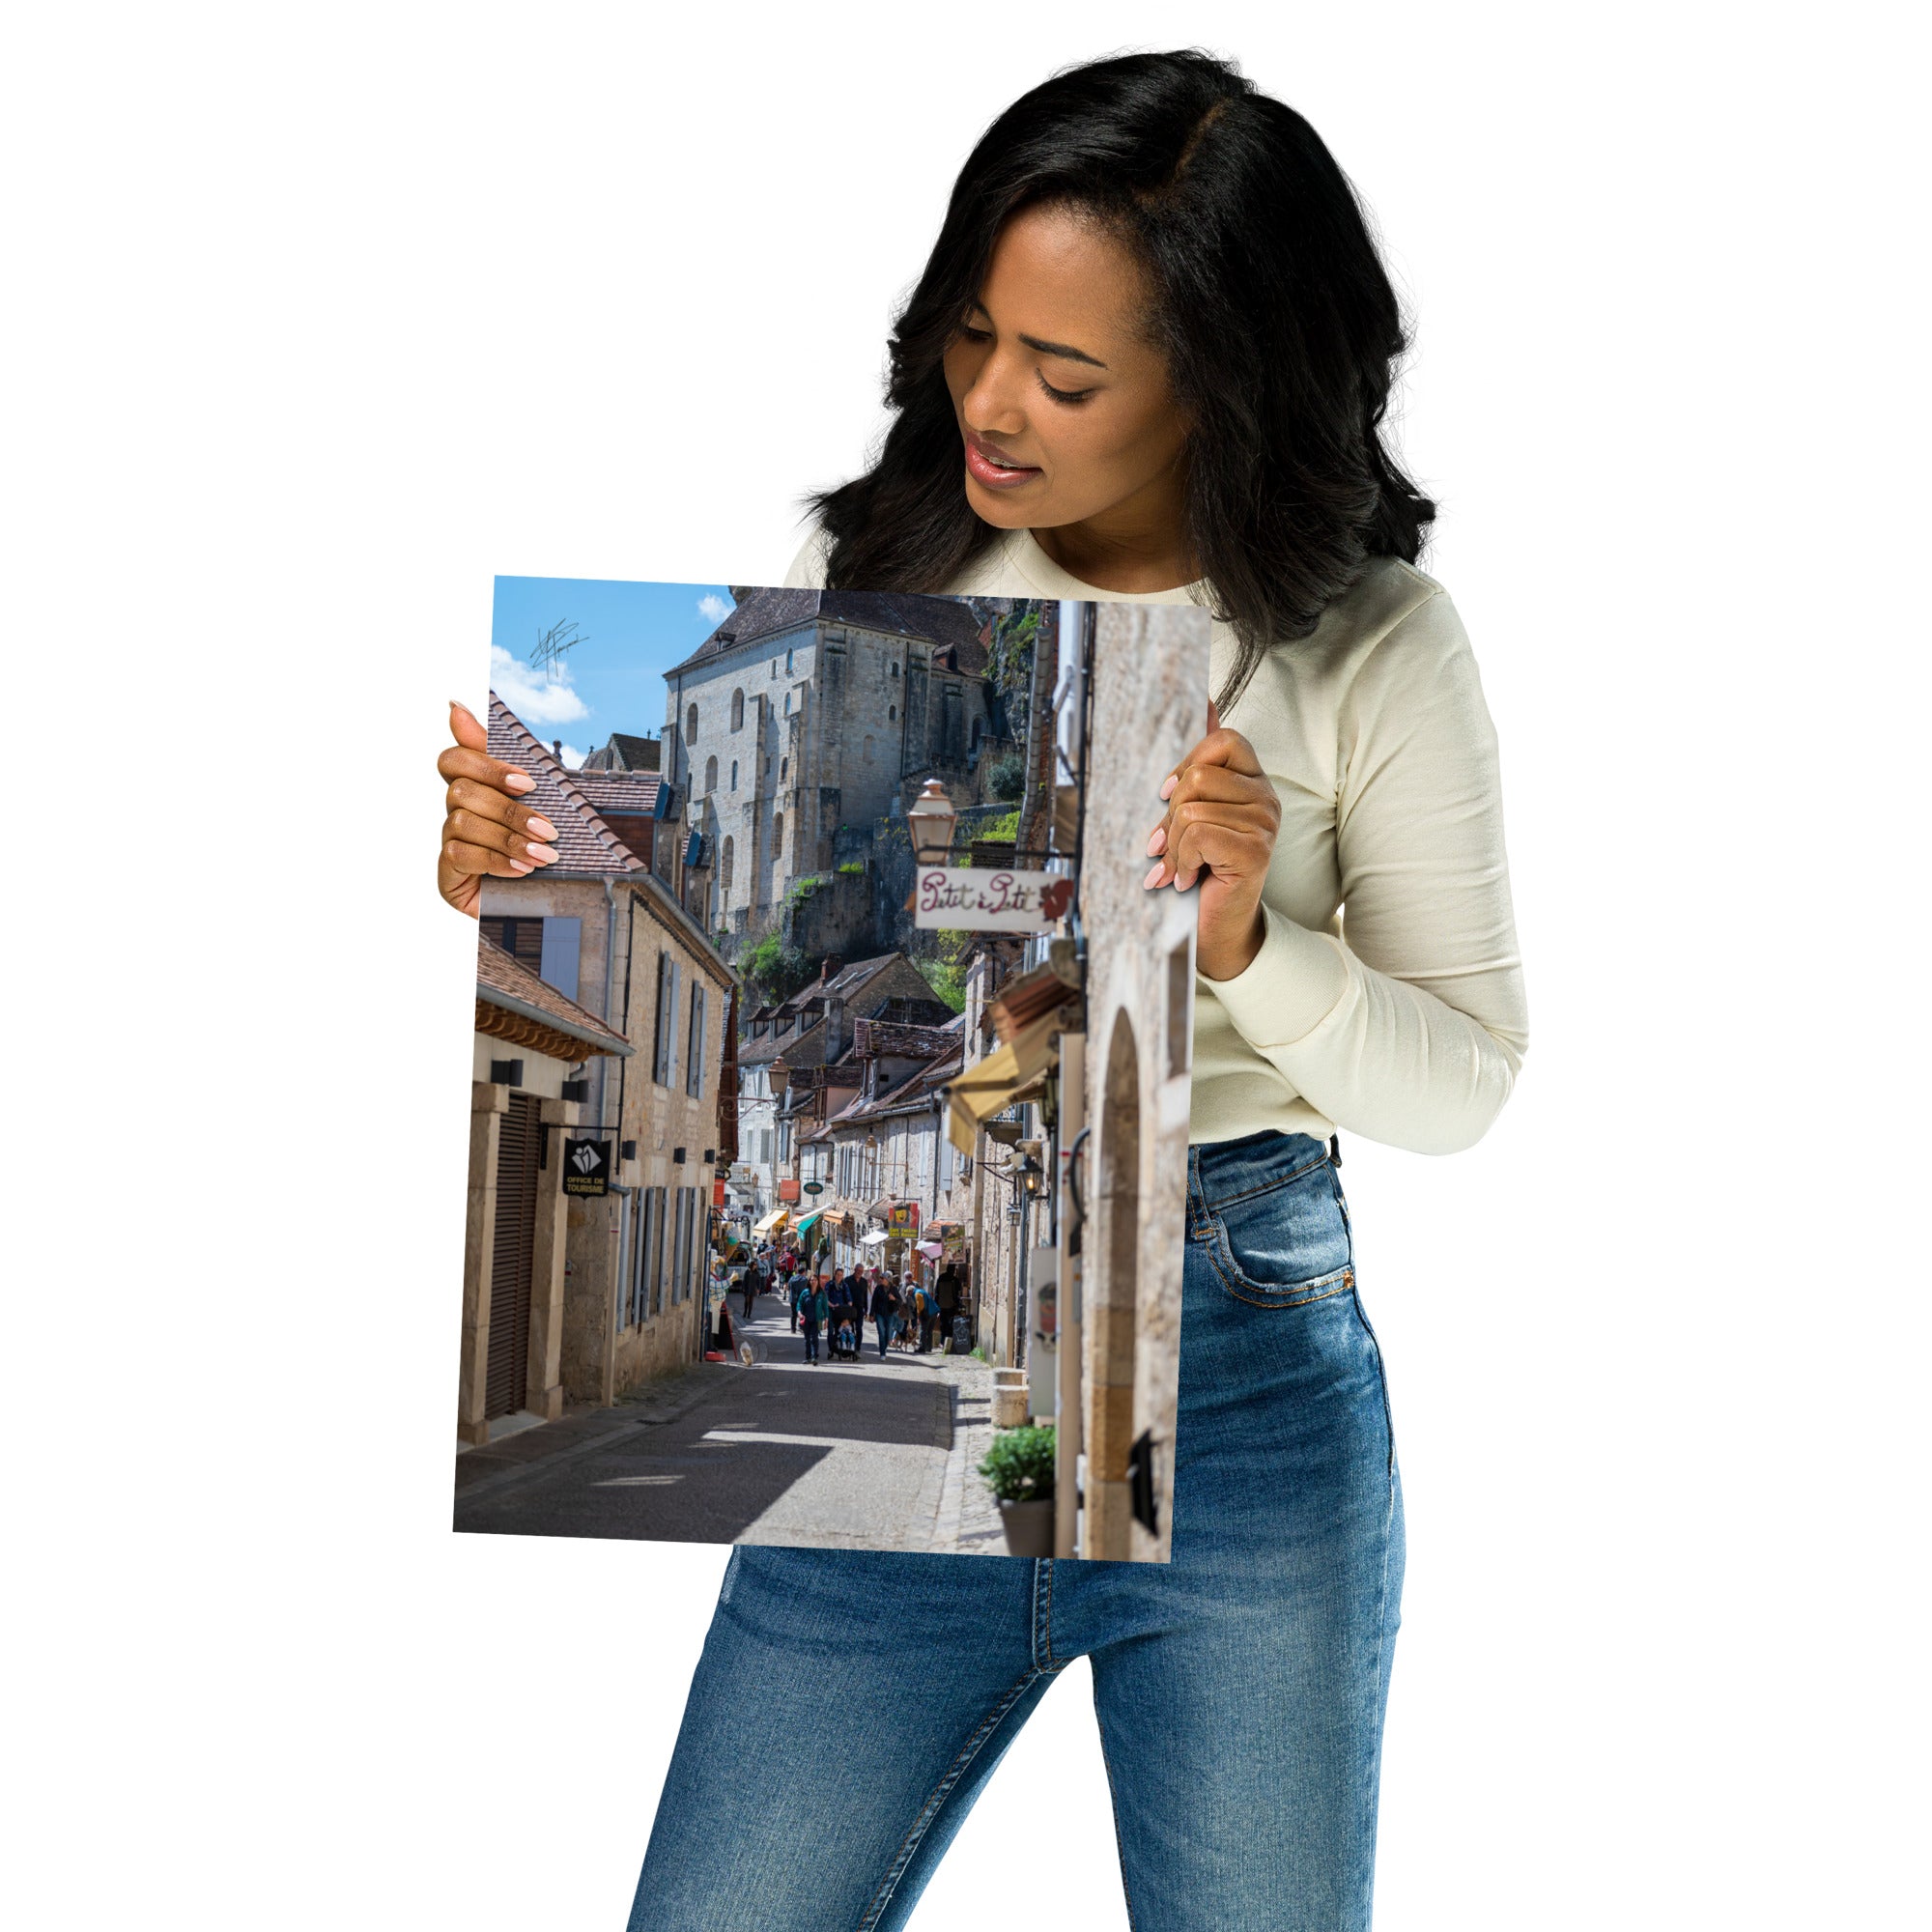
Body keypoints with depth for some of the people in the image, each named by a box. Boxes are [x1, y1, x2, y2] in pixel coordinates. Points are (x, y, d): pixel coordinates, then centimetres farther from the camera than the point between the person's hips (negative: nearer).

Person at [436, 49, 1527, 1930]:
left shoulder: (1373, 649, -3)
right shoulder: (868, 572, 1)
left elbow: (1460, 1084, -2)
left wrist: (1247, 946, -20)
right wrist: (519, 868, -12)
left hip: (1244, 1373, -1)